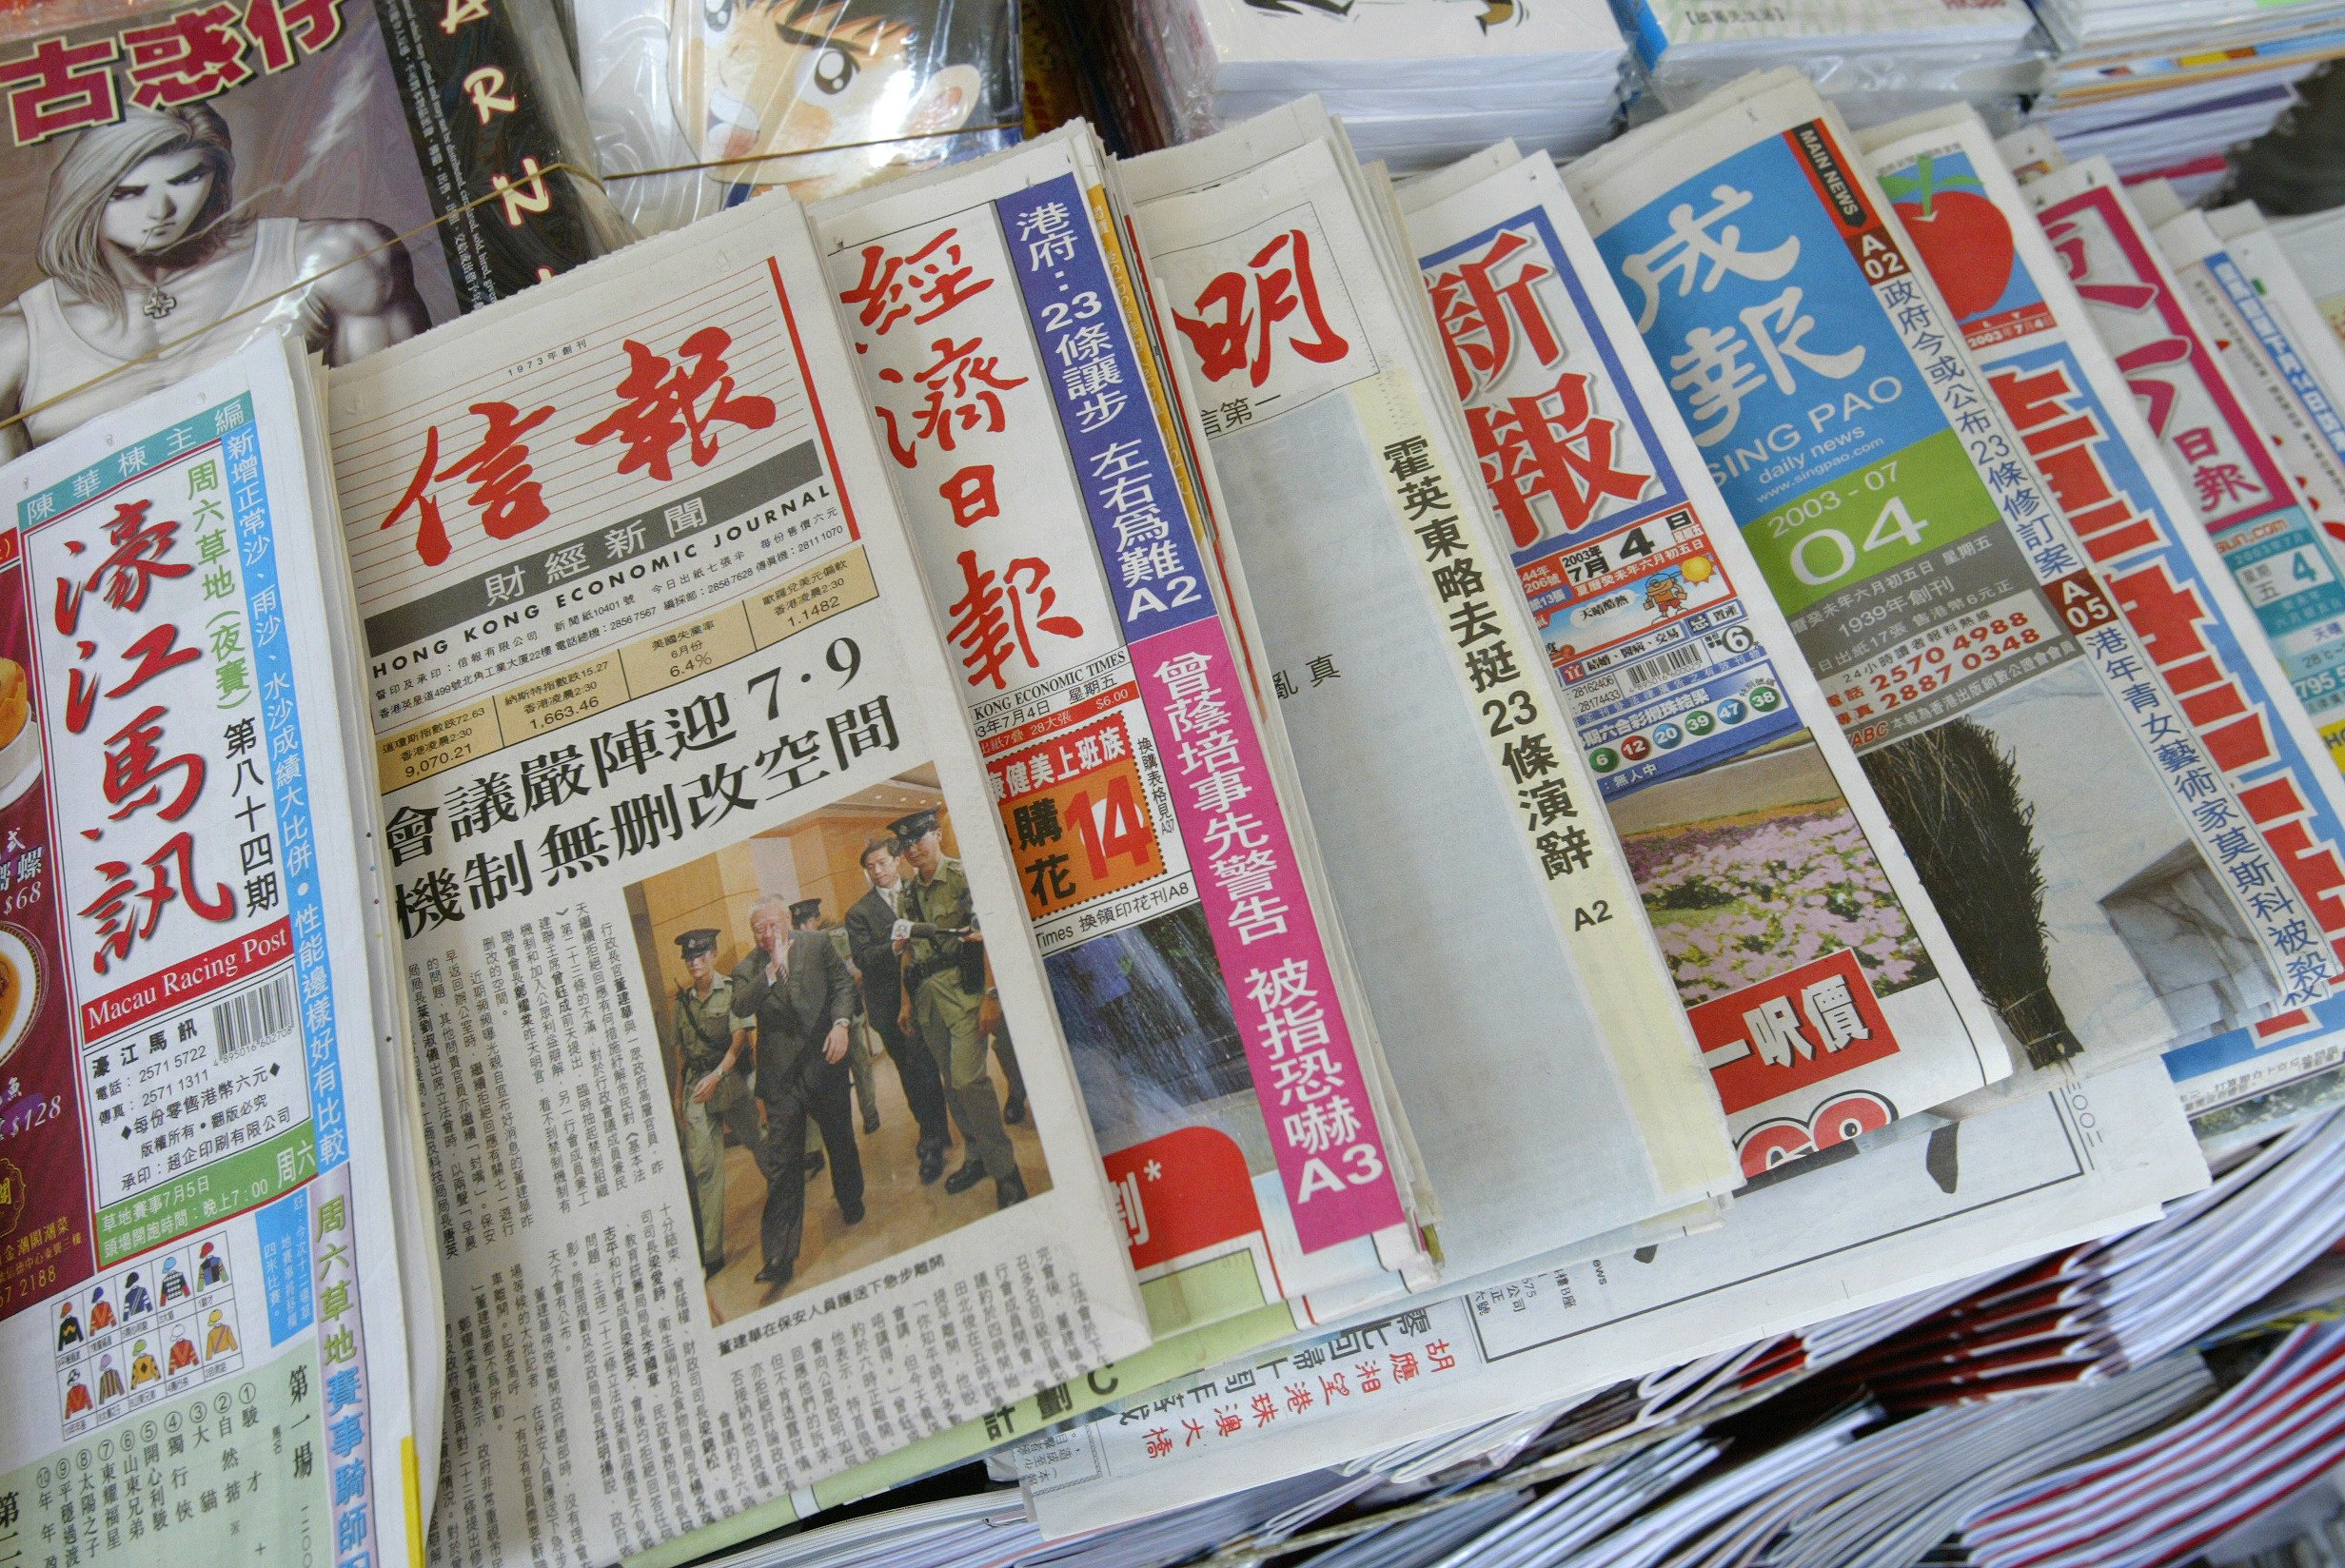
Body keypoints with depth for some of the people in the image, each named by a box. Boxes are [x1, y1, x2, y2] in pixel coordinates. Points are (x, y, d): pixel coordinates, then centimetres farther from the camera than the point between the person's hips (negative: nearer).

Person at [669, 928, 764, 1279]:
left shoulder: (732, 990, -5)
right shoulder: (682, 1000, 9)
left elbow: (739, 1038, -13)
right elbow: (679, 1050, 14)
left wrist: (717, 1075, -23)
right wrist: (678, 1094, 14)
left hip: (730, 1078, -3)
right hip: (695, 1085, 3)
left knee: (755, 1141, 12)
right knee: (702, 1165, -4)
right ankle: (710, 1252, -4)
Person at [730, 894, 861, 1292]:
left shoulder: (817, 945, 3)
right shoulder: (746, 969, 2)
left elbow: (843, 985, 5)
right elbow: (740, 1008, -15)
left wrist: (840, 1023, -10)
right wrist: (773, 969, -23)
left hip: (825, 1061, 1)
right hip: (781, 1076, -1)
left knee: (841, 1141, 18)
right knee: (781, 1163, -4)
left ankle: (852, 1204, 46)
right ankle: (780, 1257, -2)